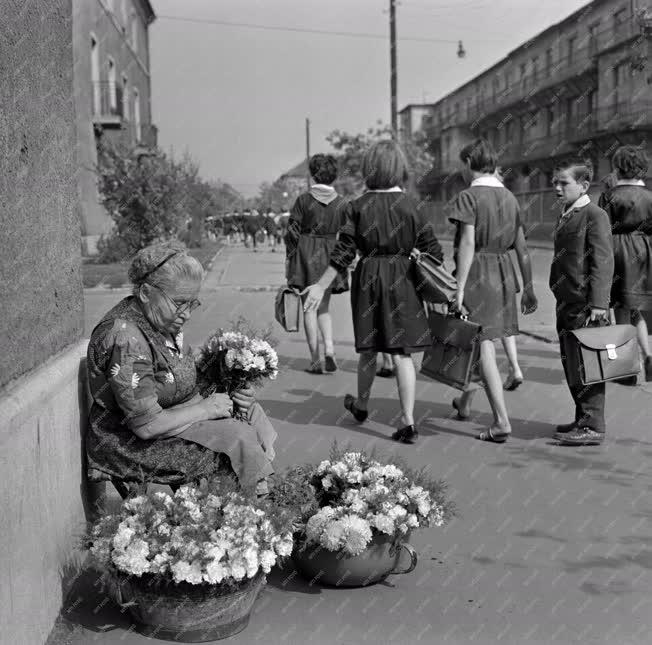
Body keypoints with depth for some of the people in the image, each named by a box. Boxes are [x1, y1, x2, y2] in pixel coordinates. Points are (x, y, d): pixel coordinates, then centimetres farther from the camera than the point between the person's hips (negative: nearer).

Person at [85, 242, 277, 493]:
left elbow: (179, 383, 10)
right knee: (238, 436, -17)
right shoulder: (126, 338, -28)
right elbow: (146, 425, -29)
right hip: (131, 445, -10)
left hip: (166, 418, 10)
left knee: (250, 411, 6)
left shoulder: (163, 322, 1)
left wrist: (227, 394, -7)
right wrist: (205, 408, -17)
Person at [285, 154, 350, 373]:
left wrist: (289, 257, 4)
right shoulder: (341, 203, 0)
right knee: (324, 307, 16)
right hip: (330, 254, 3)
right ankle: (329, 349, -4)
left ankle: (316, 360, 2)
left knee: (310, 307, 4)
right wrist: (344, 263, 11)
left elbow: (292, 231, -6)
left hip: (306, 253, -2)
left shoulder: (304, 200, -7)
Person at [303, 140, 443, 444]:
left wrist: (320, 286, 1)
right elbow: (432, 251, -2)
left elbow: (343, 253, -7)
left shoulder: (358, 206, -5)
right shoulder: (410, 205, -4)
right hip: (403, 282, 0)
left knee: (369, 348, 16)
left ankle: (361, 406, 36)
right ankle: (408, 421, -2)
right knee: (402, 352, 2)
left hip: (368, 279, 0)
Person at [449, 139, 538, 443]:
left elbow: (467, 243, -19)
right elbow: (522, 247, 10)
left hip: (477, 273, -7)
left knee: (483, 347, -5)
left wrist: (459, 289, -19)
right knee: (476, 340, 22)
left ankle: (502, 421, -7)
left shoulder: (469, 196, -10)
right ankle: (464, 402, 37)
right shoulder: (509, 197, 10)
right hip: (504, 273, 7)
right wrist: (528, 288, 15)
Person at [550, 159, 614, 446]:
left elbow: (603, 261, -16)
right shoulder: (565, 217, 18)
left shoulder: (594, 215, -9)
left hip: (584, 304, -9)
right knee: (569, 363, 14)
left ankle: (592, 427, -1)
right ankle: (583, 419, 25)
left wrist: (598, 303, -21)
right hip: (566, 302, 9)